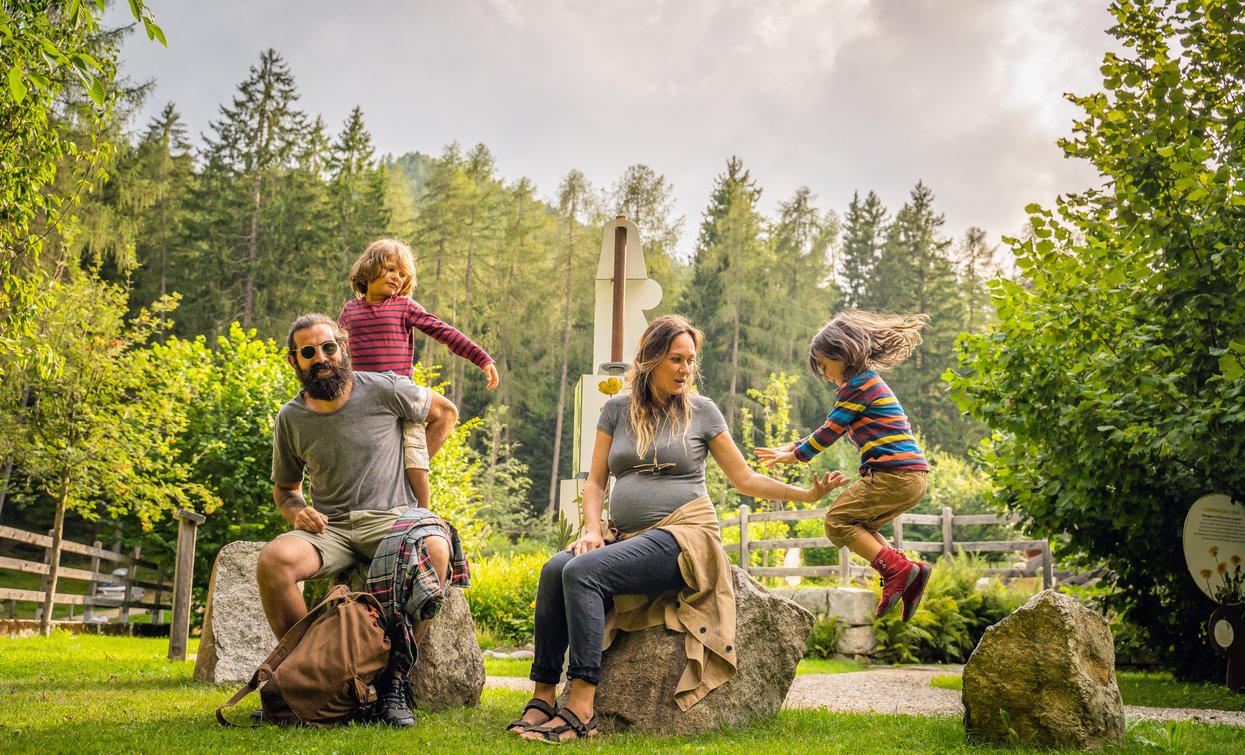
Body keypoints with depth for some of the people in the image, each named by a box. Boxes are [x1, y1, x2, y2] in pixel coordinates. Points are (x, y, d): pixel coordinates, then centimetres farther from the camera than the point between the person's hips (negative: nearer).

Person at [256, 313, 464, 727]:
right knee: (273, 560, -30)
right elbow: (284, 489, 19)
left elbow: (445, 412, 13)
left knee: (435, 550, -36)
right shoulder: (290, 418, 5)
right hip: (328, 527, 2)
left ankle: (393, 678, -23)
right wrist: (297, 511, -5)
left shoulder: (383, 390, -3)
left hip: (390, 518, -2)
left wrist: (411, 467, 9)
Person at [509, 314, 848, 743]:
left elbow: (744, 479, 9)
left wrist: (805, 494, -4)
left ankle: (580, 709, -29)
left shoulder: (701, 411, 7)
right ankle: (543, 697, -21)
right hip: (624, 537, 4)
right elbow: (595, 482, 13)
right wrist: (592, 529, -5)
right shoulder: (616, 410, 13)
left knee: (582, 572, -29)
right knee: (554, 569, -26)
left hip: (684, 533, -4)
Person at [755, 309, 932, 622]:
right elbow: (832, 428, 28)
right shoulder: (867, 382, 24)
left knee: (837, 521, -5)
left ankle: (897, 570, -16)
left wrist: (795, 456, 4)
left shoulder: (858, 385, -7)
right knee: (858, 526, 17)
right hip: (912, 476, 10)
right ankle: (908, 569, 2)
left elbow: (830, 431, -7)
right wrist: (795, 446, 22)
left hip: (894, 472, -10)